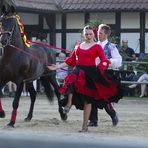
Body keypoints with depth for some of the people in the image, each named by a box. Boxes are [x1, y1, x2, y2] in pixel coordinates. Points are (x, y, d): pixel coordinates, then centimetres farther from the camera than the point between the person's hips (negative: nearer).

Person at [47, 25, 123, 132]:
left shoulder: (97, 47, 2)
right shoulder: (78, 46, 15)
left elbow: (104, 60, -8)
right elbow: (71, 60, 18)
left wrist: (104, 64, -31)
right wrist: (57, 67, 14)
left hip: (90, 72, -3)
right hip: (78, 70, 3)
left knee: (87, 100, 1)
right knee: (72, 80, -36)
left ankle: (85, 125, 8)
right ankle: (69, 103, -27)